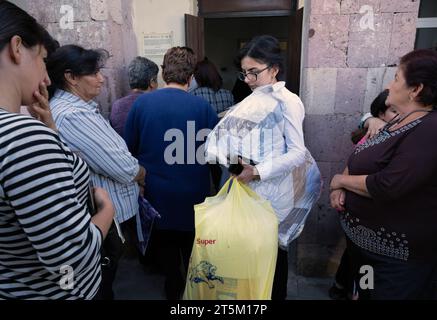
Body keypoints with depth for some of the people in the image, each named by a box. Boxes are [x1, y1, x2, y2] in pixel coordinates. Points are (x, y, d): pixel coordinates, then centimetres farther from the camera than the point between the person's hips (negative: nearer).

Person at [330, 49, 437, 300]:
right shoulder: (396, 123, 7)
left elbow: (387, 186, -31)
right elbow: (359, 161, 11)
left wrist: (341, 180, -14)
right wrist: (340, 189, -8)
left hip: (397, 253, -8)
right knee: (364, 293, 26)